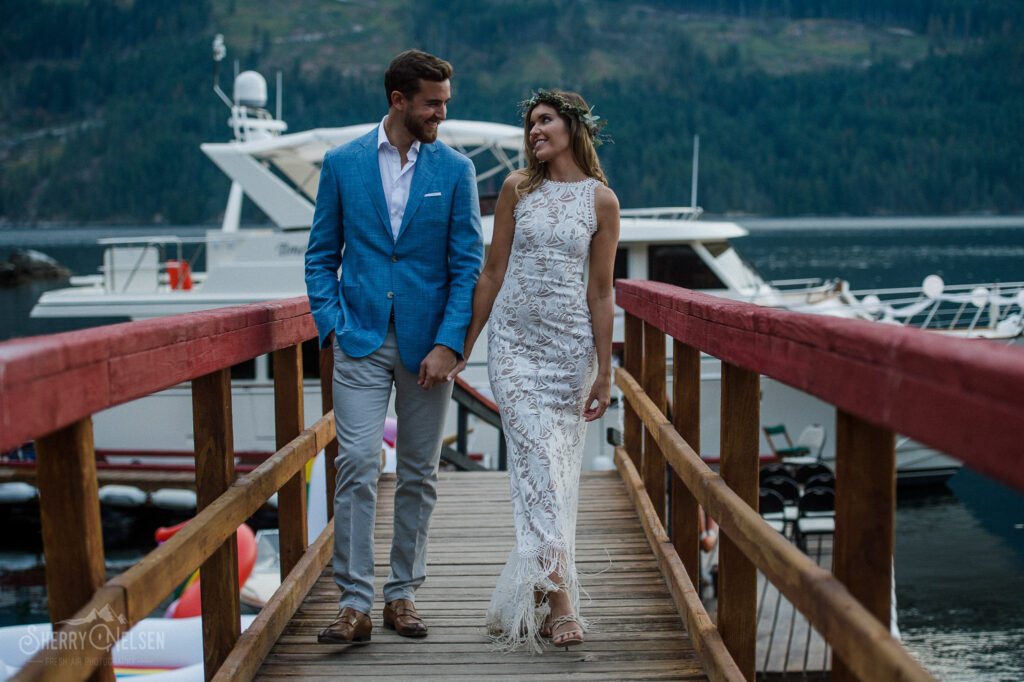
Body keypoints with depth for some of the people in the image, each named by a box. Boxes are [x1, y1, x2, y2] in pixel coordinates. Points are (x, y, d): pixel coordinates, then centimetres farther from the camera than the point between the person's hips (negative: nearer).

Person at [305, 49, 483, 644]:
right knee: (358, 465, -9)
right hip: (361, 341, -1)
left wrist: (448, 344, -10)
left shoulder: (455, 170, 2)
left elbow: (468, 264, 0)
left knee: (419, 474, 7)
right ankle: (355, 602, -4)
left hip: (427, 343, 1)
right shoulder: (342, 163, 3)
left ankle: (403, 592, 19)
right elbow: (322, 254, 9)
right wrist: (331, 322, -4)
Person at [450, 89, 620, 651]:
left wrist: (604, 371, 0)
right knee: (535, 459, -11)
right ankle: (558, 593, -14)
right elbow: (493, 272, 8)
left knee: (558, 468, 2)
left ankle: (535, 595, 11)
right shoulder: (517, 188, 6)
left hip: (571, 344, 0)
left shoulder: (601, 200, 3)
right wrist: (464, 344, 7)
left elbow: (600, 292, 2)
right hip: (514, 341, 0)